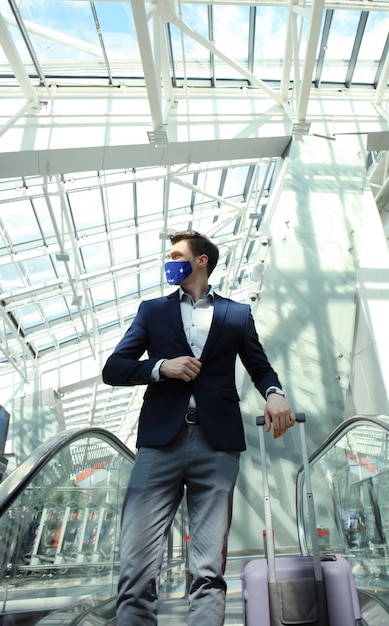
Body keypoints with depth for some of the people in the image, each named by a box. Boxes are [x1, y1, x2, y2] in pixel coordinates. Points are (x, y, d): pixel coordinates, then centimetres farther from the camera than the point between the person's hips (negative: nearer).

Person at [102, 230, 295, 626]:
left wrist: (274, 393, -5)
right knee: (136, 569, -4)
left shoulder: (237, 313, 18)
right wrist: (161, 366, -6)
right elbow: (113, 369, 12)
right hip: (160, 441, 1)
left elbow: (259, 366, 19)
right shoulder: (152, 310, 18)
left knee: (209, 572, -2)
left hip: (217, 445, 0)